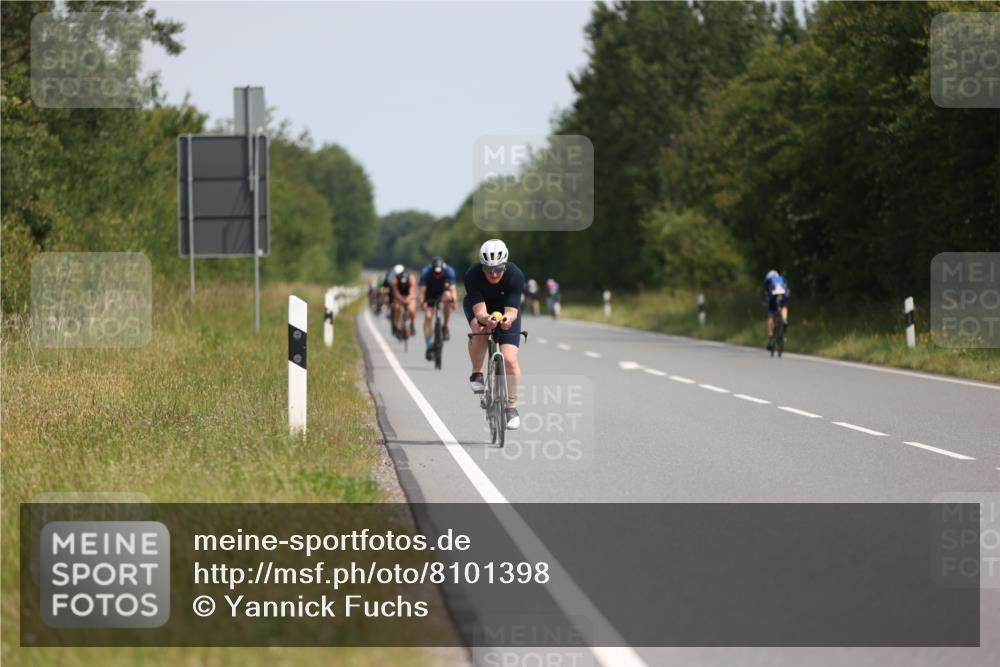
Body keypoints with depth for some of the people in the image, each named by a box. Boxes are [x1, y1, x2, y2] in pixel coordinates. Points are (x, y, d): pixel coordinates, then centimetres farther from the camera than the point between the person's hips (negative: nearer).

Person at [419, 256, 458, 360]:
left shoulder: (449, 271, -30)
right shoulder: (425, 272, -31)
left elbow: (452, 288, -39)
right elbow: (422, 289, -38)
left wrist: (454, 300, -57)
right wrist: (422, 302, -55)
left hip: (442, 290, 0)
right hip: (430, 293, 0)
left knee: (447, 296, -34)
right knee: (428, 316, -14)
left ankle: (445, 327, -20)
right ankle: (429, 347, -5)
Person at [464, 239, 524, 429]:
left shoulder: (515, 276, -31)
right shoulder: (473, 275, -32)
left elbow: (512, 310, -35)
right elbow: (479, 310, -37)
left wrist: (508, 318, -58)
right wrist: (486, 319, -60)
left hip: (505, 310, 0)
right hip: (478, 307, 0)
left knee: (510, 359, -14)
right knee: (480, 328, -36)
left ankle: (511, 407, 4)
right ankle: (477, 374, -15)